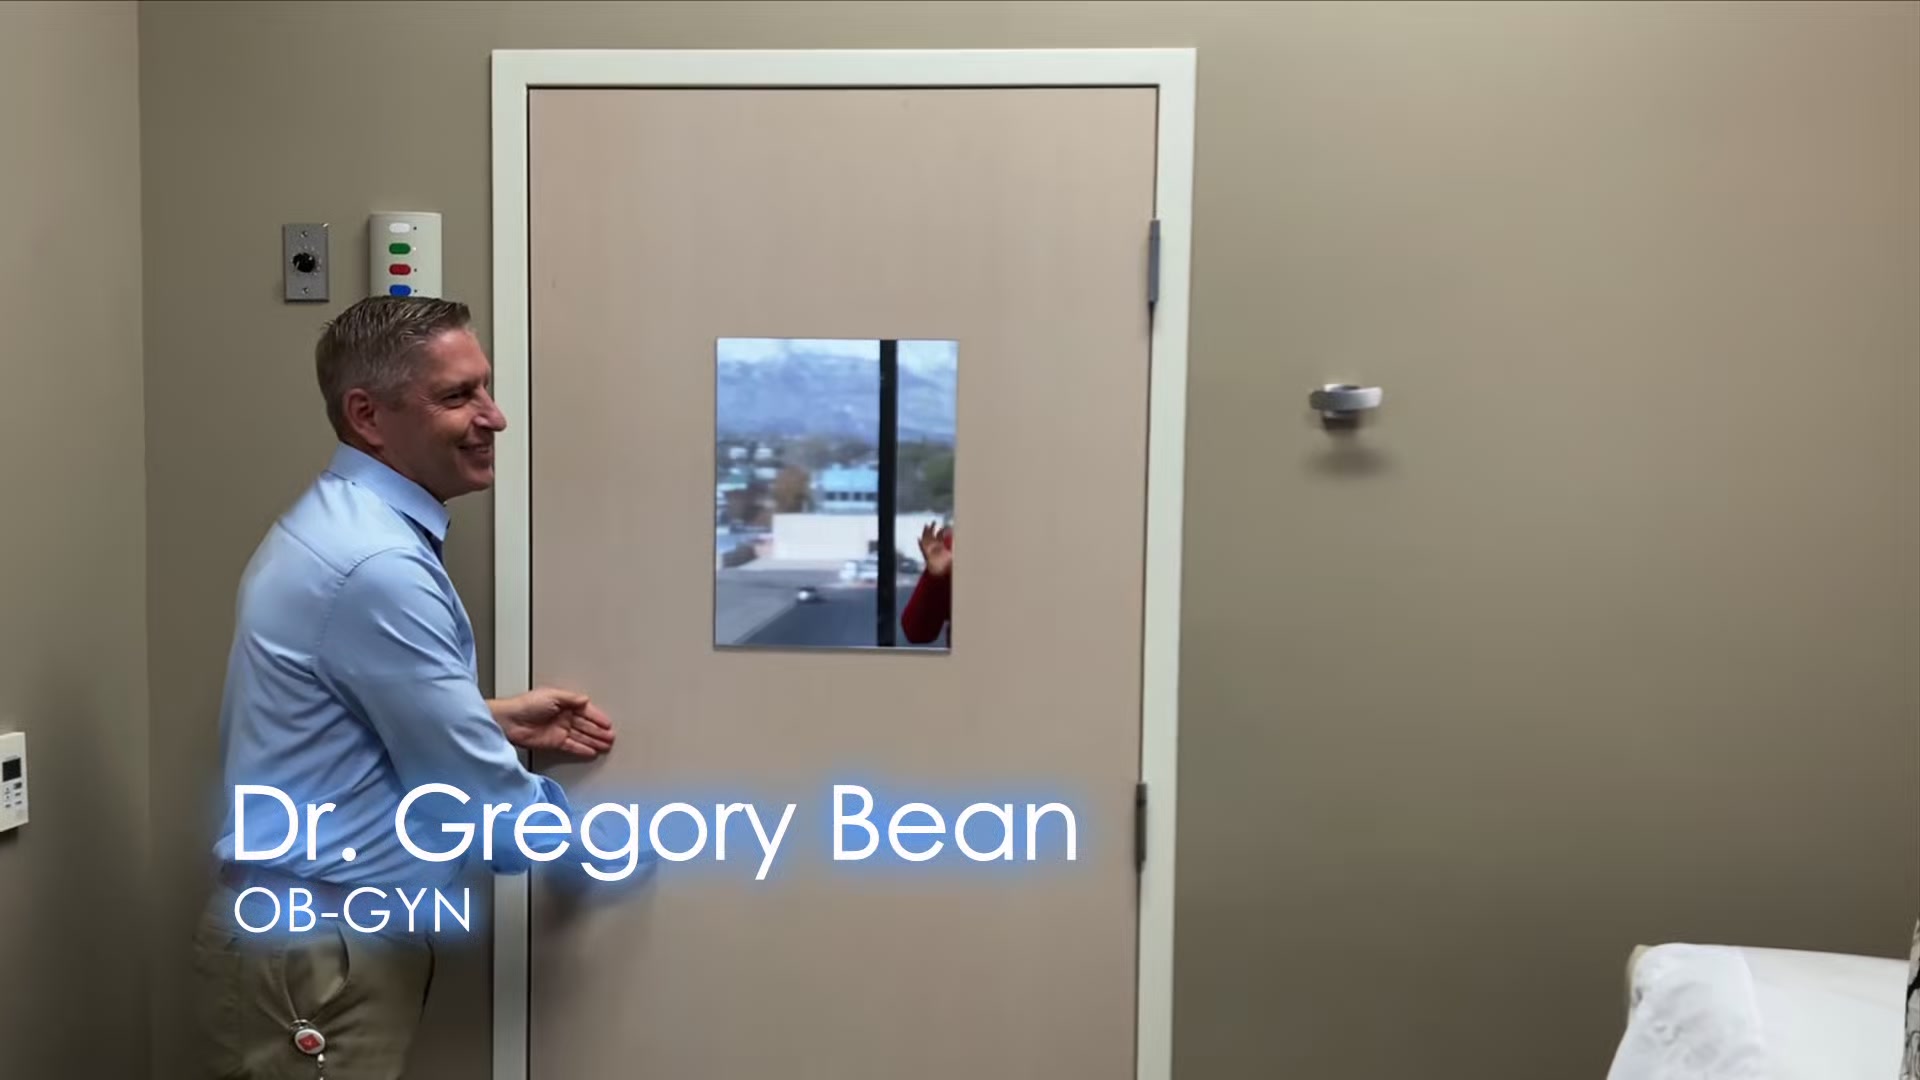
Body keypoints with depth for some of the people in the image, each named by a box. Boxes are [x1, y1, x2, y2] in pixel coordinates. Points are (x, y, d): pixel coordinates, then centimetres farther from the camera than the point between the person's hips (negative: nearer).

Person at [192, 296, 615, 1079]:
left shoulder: (343, 523, 8)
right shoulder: (377, 564, -24)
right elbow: (476, 802, -20)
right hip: (314, 957, -10)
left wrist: (498, 721, 7)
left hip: (319, 930, 10)